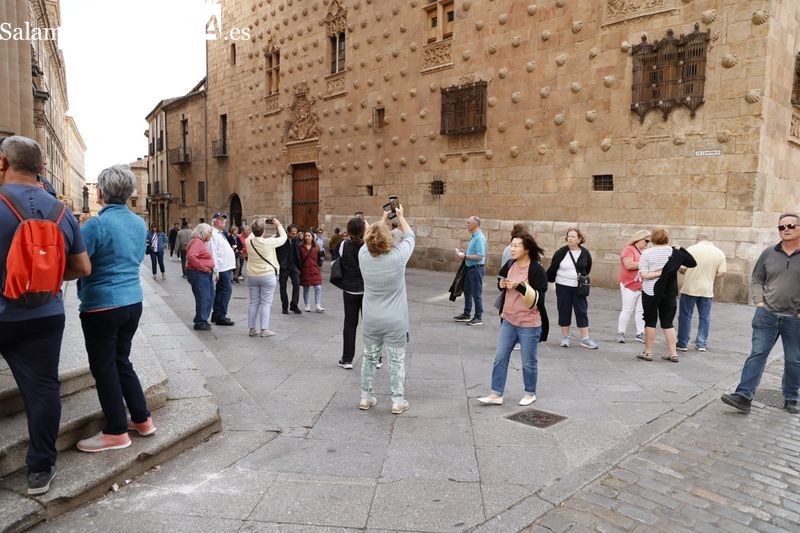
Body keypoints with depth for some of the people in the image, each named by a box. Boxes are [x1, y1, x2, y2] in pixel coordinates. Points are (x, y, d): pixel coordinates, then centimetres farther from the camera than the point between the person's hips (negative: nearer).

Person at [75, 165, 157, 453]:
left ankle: (117, 432, 14)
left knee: (104, 367, 5)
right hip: (133, 301, 7)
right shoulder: (139, 224, 6)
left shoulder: (96, 225, -16)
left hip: (102, 306, -7)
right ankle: (142, 419, 24)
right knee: (121, 361, 20)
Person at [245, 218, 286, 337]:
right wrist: (279, 225, 14)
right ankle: (264, 329, 1)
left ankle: (252, 328, 16)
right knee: (266, 303, 1)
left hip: (252, 277, 4)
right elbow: (283, 237, 1)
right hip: (268, 276, -4)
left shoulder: (249, 242, -5)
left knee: (253, 303, 11)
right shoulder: (269, 242, -15)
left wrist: (256, 227, 21)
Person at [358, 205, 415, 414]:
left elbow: (371, 239, 12)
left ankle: (366, 398, 25)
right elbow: (409, 237, 1)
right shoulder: (397, 257, -18)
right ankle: (398, 401, 13)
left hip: (370, 320, 3)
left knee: (369, 357, 16)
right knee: (397, 360, 7)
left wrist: (384, 218, 21)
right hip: (394, 321, -3)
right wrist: (400, 216, 14)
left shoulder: (363, 255, -10)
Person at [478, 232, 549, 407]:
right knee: (500, 358, 6)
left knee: (529, 362, 9)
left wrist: (520, 286, -29)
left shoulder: (537, 269, -15)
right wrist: (502, 284, -2)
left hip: (529, 324, -6)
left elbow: (537, 299, -18)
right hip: (508, 321, 6)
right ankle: (496, 394, 15)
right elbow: (501, 279, 20)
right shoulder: (510, 264, 3)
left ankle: (530, 393, 30)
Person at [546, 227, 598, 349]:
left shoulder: (585, 253, -2)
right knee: (564, 311, 6)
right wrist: (549, 280, 6)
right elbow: (552, 268, 1)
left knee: (582, 311, 2)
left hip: (578, 288, 1)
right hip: (562, 287, -1)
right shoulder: (561, 252, -6)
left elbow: (587, 269, 11)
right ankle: (565, 337, 18)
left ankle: (585, 338, 8)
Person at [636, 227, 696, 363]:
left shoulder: (647, 253, -9)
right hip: (669, 293, 3)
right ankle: (672, 353, 12)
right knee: (668, 323, 11)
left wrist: (659, 273, -10)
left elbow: (643, 275, -15)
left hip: (650, 292, -3)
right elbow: (692, 263, 8)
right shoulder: (675, 252, -2)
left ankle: (648, 352, 12)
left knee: (650, 322, 7)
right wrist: (678, 253, 10)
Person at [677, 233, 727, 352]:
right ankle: (702, 344, 17)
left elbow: (681, 269, -8)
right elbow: (722, 272, -2)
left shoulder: (691, 249, -7)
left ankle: (682, 343, 9)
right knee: (704, 317, 12)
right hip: (707, 290, 3)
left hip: (690, 288, -3)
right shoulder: (719, 253, 3)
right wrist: (710, 276, 15)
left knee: (685, 316, 5)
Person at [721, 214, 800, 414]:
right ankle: (743, 396, -1)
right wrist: (759, 301, -2)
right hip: (767, 315, 1)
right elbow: (756, 280, 11)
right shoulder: (769, 253, 3)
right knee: (757, 355, 0)